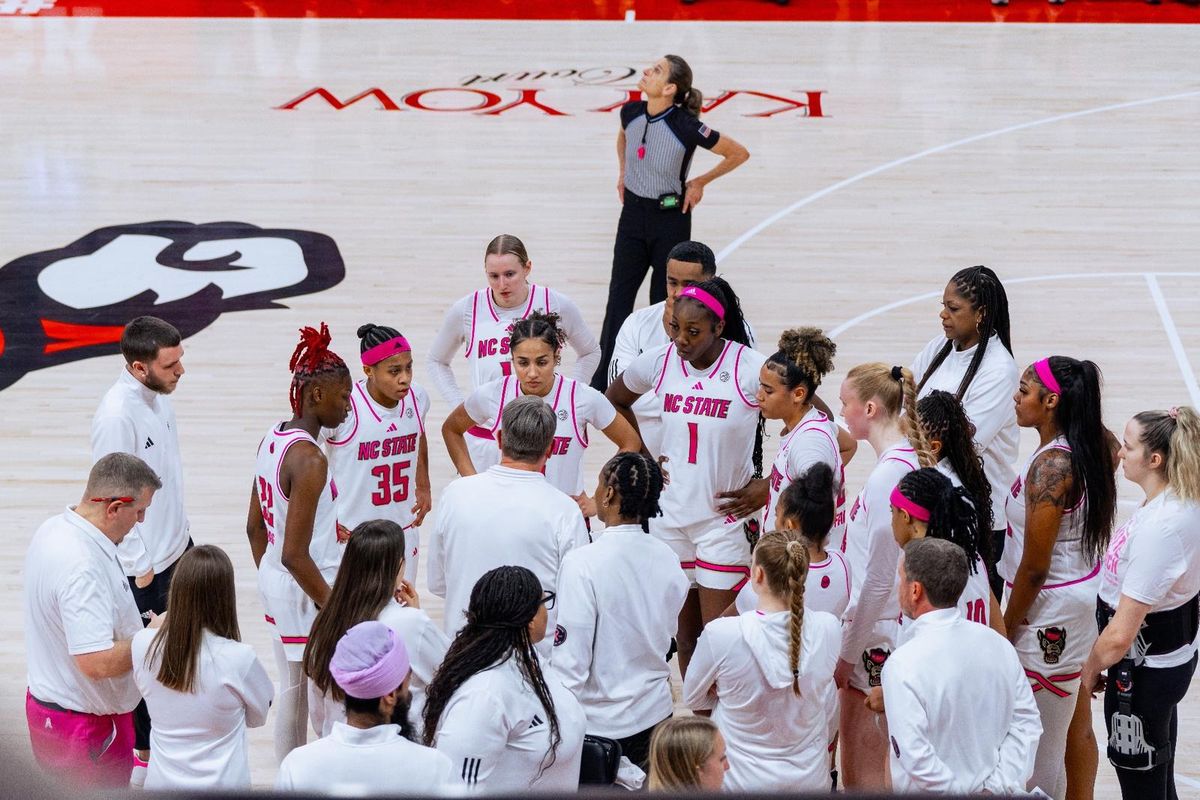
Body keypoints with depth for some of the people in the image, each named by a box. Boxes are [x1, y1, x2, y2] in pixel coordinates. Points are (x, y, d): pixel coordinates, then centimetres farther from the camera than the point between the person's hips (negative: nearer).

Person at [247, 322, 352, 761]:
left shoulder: (271, 439, 3)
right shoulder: (310, 460, -24)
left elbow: (255, 527, 13)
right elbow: (295, 554, -26)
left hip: (275, 585, 9)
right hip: (306, 590, -9)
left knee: (291, 693, 20)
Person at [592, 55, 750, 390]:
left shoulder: (686, 127, -22)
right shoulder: (631, 112, -6)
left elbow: (739, 153, -11)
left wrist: (700, 182, -6)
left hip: (670, 217, -5)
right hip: (633, 212, 5)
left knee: (665, 301, 6)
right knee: (619, 299, 3)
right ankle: (601, 386, 7)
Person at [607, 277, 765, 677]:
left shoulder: (751, 368, -14)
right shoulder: (658, 362, -2)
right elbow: (614, 401, 20)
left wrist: (767, 487, -7)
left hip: (726, 517, -4)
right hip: (669, 514, 4)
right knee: (684, 629, 12)